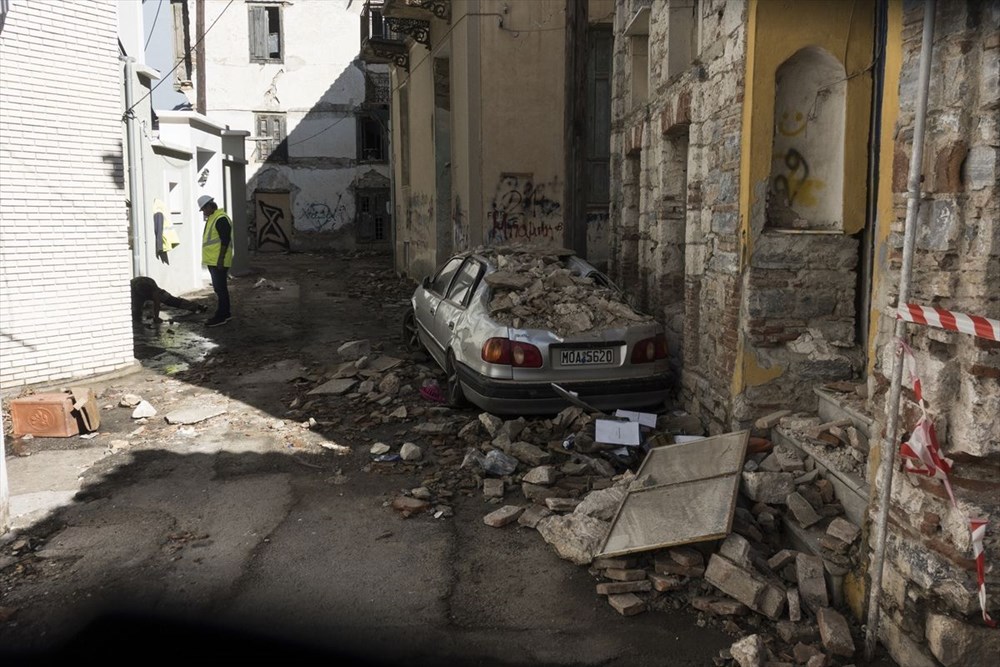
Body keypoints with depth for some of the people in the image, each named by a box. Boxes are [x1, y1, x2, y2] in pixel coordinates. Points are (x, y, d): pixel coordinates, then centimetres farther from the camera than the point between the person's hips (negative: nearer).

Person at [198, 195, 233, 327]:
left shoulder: (221, 219, -15)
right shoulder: (211, 218, 18)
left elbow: (225, 240, -20)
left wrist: (221, 259, -22)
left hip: (218, 262, -10)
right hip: (212, 261, 10)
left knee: (220, 288, -6)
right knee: (219, 288, 14)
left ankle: (221, 316, -2)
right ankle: (225, 313, 21)